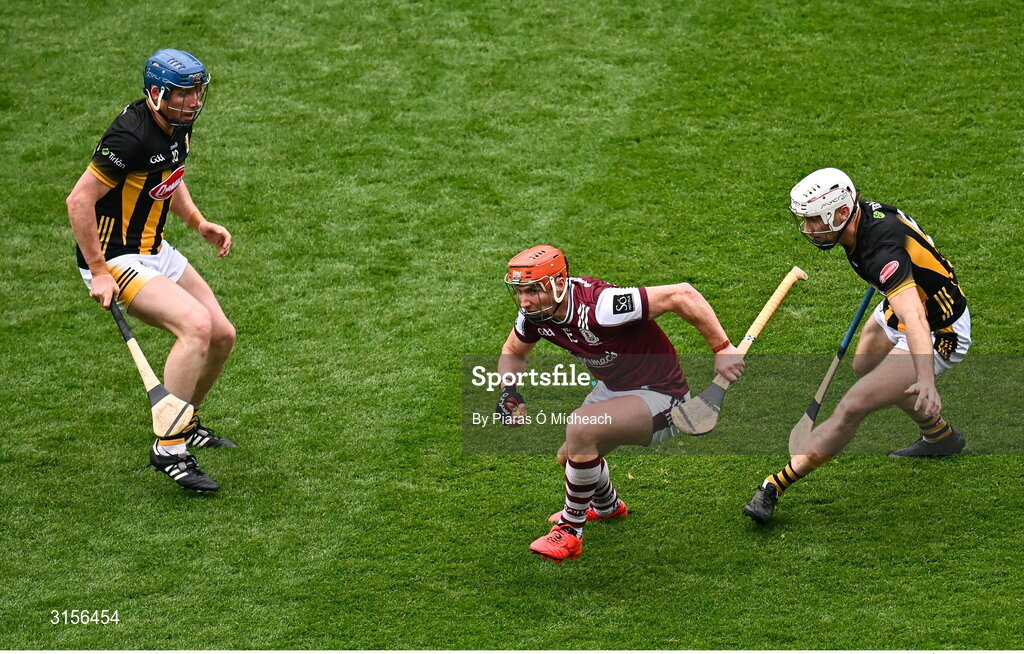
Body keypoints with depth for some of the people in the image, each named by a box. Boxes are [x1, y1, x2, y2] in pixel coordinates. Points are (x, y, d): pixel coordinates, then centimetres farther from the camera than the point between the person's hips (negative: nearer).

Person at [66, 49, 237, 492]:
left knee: (222, 336, 8)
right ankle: (169, 449, -21)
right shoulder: (131, 136, -26)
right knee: (196, 324, -26)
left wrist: (198, 223, 11)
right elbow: (79, 200, -25)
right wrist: (98, 273, -23)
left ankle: (184, 424, 32)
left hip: (155, 251, 9)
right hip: (113, 259, -9)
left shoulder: (179, 124, 3)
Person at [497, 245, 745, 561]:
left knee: (580, 429, -30)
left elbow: (682, 295, -35)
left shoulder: (599, 307, -35)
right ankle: (606, 506, 57)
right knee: (570, 456, 21)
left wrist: (723, 349, -31)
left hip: (659, 395, -9)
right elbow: (513, 352, 12)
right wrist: (509, 391, -8)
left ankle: (570, 531, -11)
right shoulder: (536, 314, -11)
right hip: (614, 389, 9)